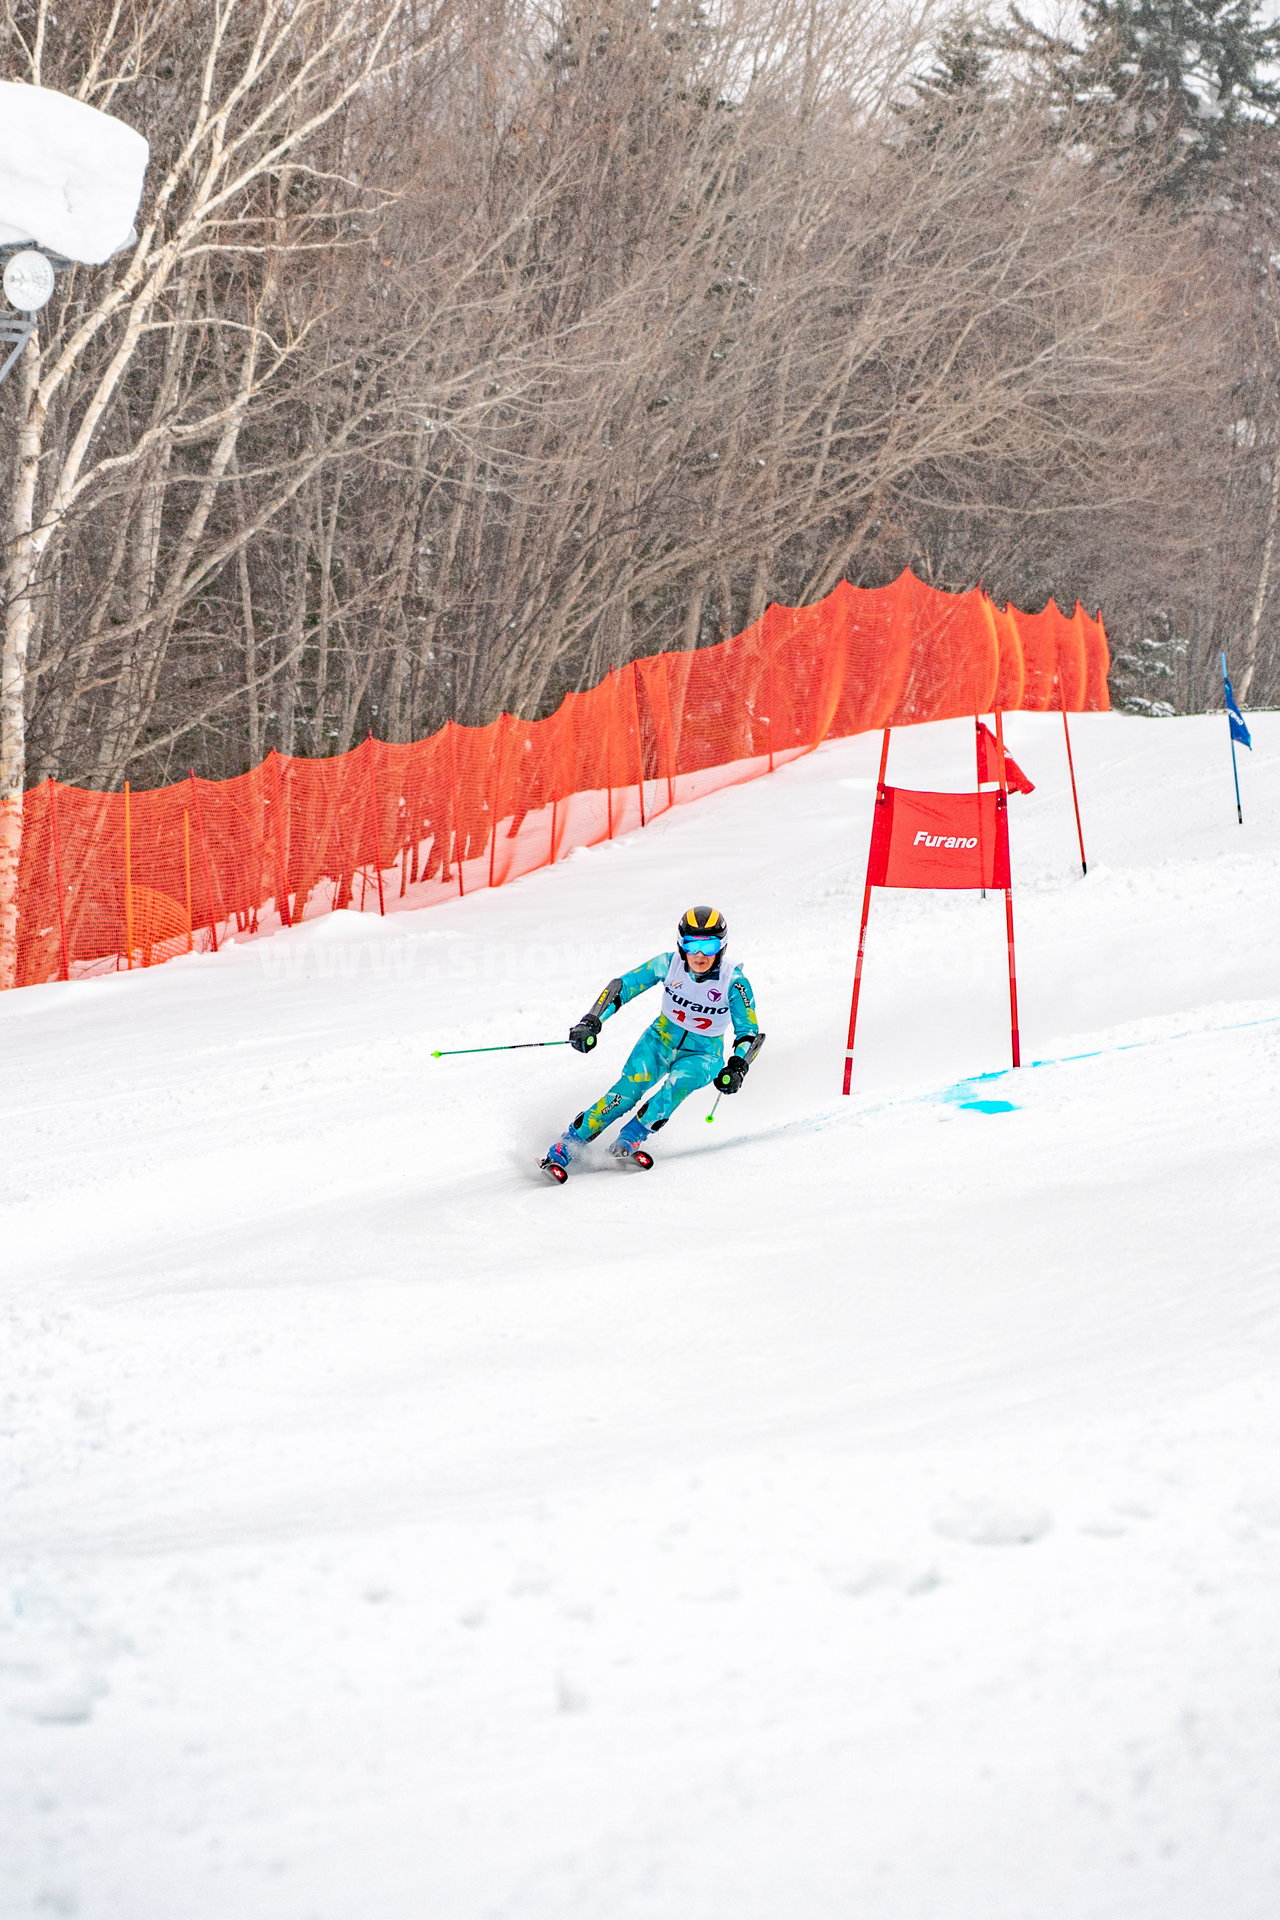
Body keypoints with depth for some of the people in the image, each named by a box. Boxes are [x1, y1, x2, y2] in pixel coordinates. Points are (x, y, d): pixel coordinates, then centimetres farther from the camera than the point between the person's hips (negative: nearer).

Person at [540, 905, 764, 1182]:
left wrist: (737, 1067, -32)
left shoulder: (734, 982, -19)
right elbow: (621, 986, -10)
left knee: (679, 1082, -36)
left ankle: (627, 1142, -31)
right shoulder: (669, 965, -15)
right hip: (662, 1039, 1)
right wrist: (591, 1022, -21)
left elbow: (751, 1034, -14)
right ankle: (561, 1151, -23)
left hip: (703, 1054, -1)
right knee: (629, 1089, -24)